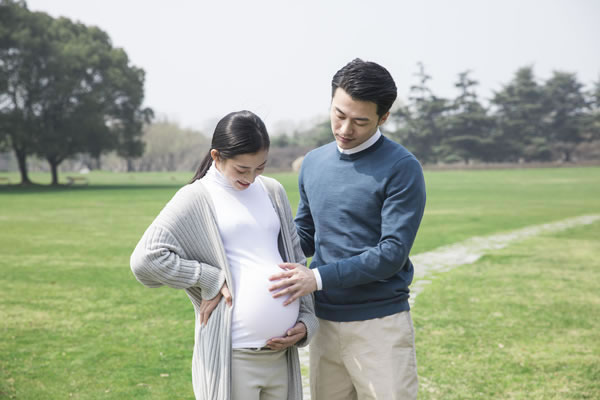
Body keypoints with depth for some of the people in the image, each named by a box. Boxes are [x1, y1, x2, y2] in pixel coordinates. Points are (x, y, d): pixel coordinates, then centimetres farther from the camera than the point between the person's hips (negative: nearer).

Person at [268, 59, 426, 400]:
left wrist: (319, 277, -20)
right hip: (324, 322, 6)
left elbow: (392, 253, -15)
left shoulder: (401, 168, -10)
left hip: (380, 323, -5)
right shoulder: (314, 163, 9)